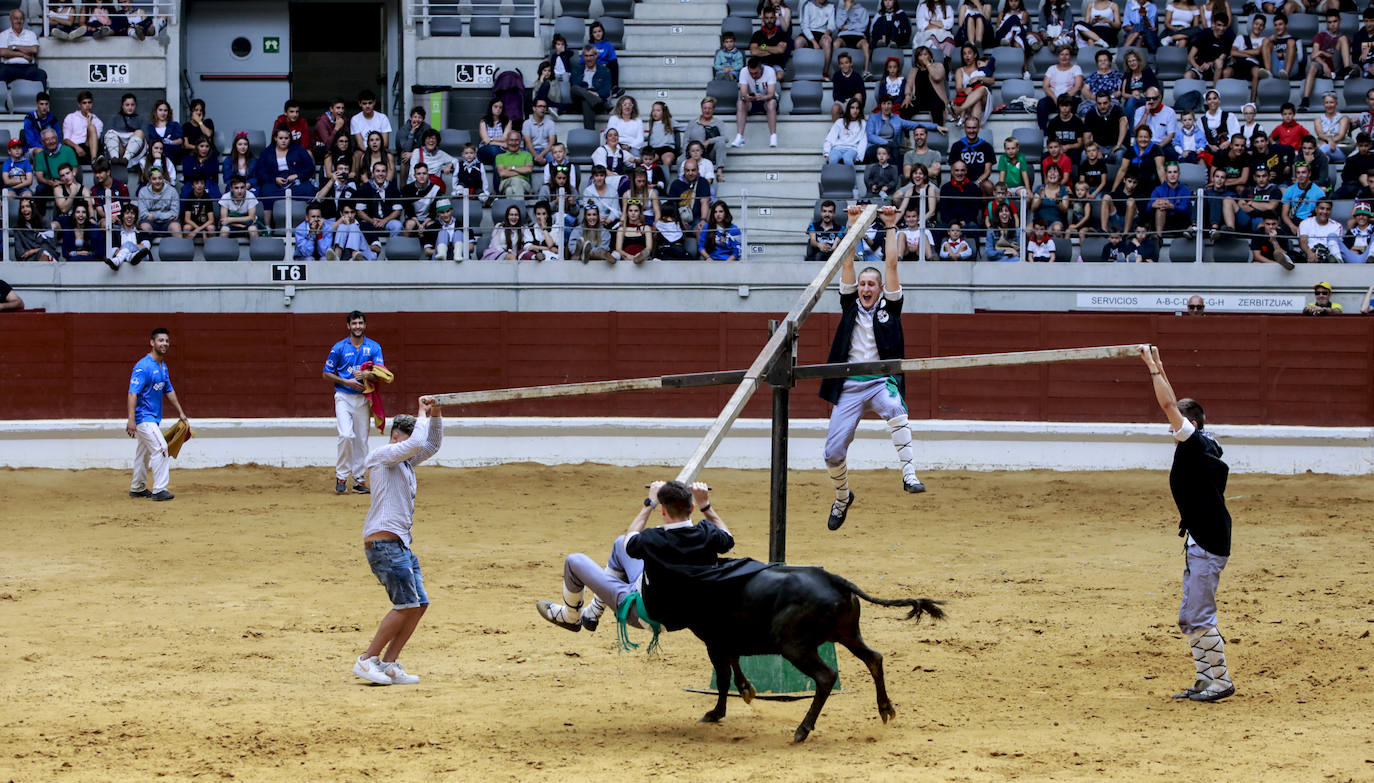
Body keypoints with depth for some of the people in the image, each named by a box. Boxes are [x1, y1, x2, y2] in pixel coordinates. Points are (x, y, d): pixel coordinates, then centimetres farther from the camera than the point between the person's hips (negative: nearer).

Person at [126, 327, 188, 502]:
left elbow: (169, 390, 24)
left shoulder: (163, 367, 12)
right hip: (143, 416, -10)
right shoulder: (143, 366, -18)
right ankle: (159, 490, -16)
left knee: (144, 452, 16)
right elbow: (133, 393, -24)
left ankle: (137, 488, 26)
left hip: (154, 418, 10)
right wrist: (131, 420, -31)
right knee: (160, 448, -16)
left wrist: (180, 412, 25)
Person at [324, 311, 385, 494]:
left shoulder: (374, 347, 5)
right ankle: (341, 476, -5)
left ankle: (359, 480, 11)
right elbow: (327, 374, 5)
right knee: (346, 435, -18)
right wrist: (347, 382, -10)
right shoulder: (339, 347, 2)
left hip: (363, 398, 2)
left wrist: (366, 375, -25)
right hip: (343, 397, -2)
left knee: (362, 440, 4)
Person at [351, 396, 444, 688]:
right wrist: (422, 415, -4)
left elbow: (431, 445, 27)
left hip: (400, 544, 10)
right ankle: (367, 660, -10)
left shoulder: (406, 462, 21)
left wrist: (435, 415, 11)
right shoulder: (382, 456, -5)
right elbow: (416, 443, -19)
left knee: (419, 604, 4)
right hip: (383, 541, -10)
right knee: (406, 604, -14)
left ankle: (388, 663, 6)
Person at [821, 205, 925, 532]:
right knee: (833, 451, -1)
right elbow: (848, 263, 2)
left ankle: (909, 474, -40)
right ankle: (842, 497, 27)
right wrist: (854, 225, -4)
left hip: (881, 381, -3)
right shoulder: (850, 305, 11)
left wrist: (891, 226, -5)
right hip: (850, 385, 3)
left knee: (895, 408, -38)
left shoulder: (889, 306, 6)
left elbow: (891, 263, -3)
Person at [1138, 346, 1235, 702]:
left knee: (1199, 617, -8)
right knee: (1189, 618, 14)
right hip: (1201, 542, 10)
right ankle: (1206, 680, 17)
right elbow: (1174, 407, 24)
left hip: (1208, 546, -10)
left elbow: (1169, 405, -16)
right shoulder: (1205, 445, 13)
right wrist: (1158, 370, 25)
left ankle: (1220, 680, -4)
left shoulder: (1196, 443, -11)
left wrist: (1154, 367, -9)